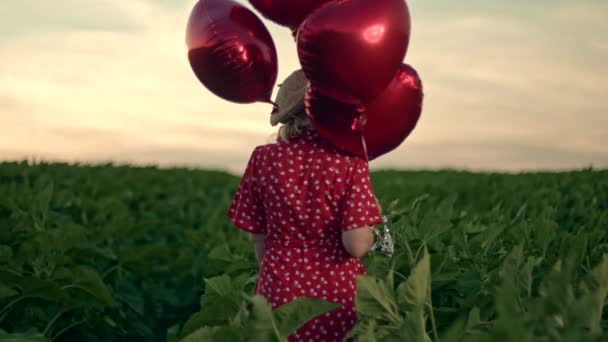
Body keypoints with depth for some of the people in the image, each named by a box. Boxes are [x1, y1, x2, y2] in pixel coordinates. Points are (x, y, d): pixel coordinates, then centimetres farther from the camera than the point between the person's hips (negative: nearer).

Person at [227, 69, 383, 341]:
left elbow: (258, 237, 3)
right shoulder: (349, 160, -10)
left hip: (281, 289, 2)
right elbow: (357, 245, -16)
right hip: (339, 292, -2)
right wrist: (370, 234, 5)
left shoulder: (263, 159, -3)